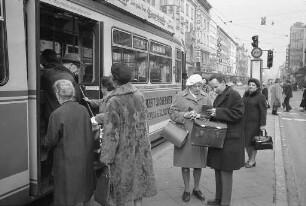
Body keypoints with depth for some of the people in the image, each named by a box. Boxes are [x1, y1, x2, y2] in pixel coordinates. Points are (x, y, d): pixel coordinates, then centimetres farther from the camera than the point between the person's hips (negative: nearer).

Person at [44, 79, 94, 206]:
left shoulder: (57, 114, -19)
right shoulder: (83, 110, -6)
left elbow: (51, 141, -12)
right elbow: (89, 134, 3)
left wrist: (46, 144, 9)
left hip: (67, 159, -4)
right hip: (85, 157, 5)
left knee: (67, 193, 11)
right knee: (85, 186, 23)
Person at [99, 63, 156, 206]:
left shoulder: (114, 101, -19)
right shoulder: (140, 95, -1)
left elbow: (111, 132, -18)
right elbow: (144, 122, 8)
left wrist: (107, 157, -10)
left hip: (123, 150, -5)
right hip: (141, 146, 5)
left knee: (121, 182, 13)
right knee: (139, 178, 17)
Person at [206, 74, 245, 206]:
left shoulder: (234, 95, -12)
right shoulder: (219, 96, 16)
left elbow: (238, 113, -20)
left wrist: (218, 112, -22)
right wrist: (211, 114, 2)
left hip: (230, 140, -9)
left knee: (225, 172, -1)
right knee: (218, 170, 15)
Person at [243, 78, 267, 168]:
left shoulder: (260, 96, -7)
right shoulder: (245, 95, 12)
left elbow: (263, 111, -10)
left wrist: (263, 124, -15)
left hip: (254, 122, -6)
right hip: (244, 121, 6)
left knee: (252, 141, 0)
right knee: (245, 140, 6)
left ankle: (252, 161, 13)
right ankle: (249, 158, 22)